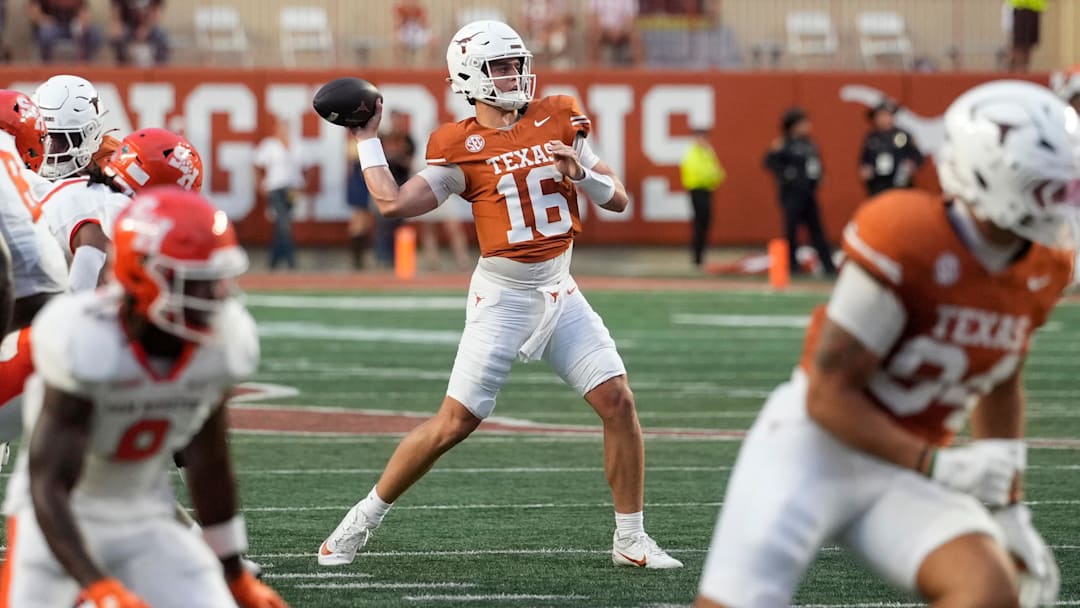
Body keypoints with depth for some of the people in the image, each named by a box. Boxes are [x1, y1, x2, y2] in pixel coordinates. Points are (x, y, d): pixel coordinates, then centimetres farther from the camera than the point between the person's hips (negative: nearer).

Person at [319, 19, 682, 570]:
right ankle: (359, 523, 7)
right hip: (502, 297, -4)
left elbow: (617, 199, 6)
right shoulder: (461, 147, -6)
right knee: (453, 423, -6)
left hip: (560, 292, 4)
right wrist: (366, 137, -5)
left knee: (618, 401, -6)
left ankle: (630, 539, 6)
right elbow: (394, 203, -12)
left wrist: (583, 174, -13)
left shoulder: (559, 122, 4)